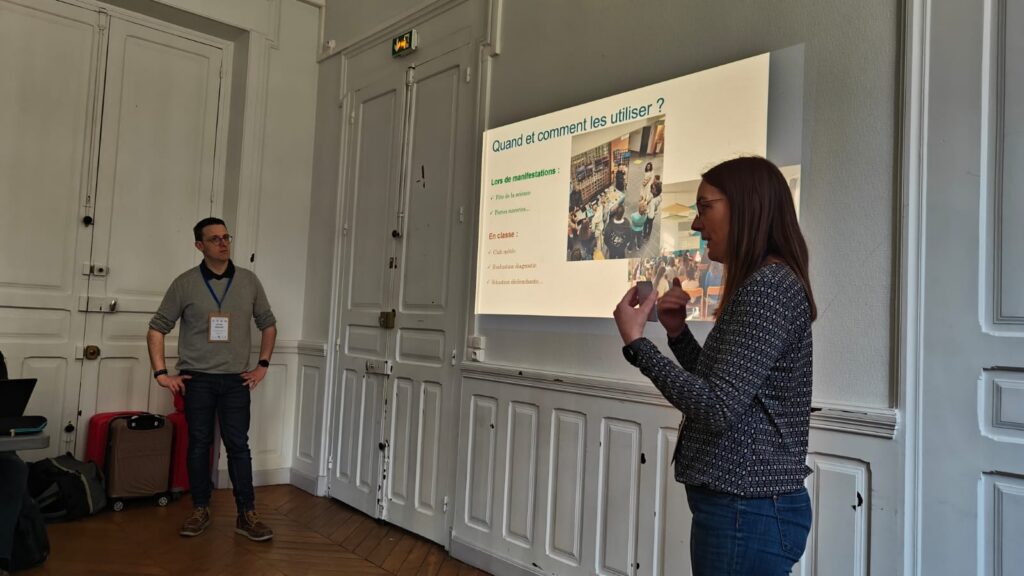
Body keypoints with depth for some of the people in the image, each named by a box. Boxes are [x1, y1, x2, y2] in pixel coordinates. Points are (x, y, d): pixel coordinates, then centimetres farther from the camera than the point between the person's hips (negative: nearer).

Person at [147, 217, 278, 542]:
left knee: (238, 445, 1)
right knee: (199, 444, 7)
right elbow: (157, 328, 3)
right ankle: (200, 511, 20)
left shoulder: (249, 281, 3)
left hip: (236, 379, 1)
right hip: (196, 379, 0)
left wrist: (262, 365, 5)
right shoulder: (185, 283, -2)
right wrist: (160, 373, -3)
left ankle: (247, 515, 6)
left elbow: (268, 324, 12)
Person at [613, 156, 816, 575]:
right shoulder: (762, 285, 15)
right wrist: (678, 332, 5)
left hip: (747, 511, -10)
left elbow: (717, 409, -24)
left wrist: (635, 342, -17)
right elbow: (718, 388, 17)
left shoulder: (769, 288, -18)